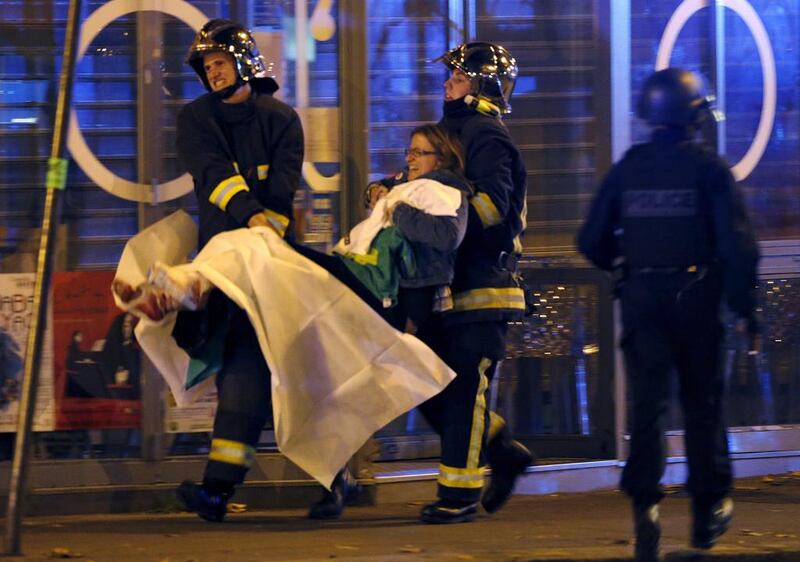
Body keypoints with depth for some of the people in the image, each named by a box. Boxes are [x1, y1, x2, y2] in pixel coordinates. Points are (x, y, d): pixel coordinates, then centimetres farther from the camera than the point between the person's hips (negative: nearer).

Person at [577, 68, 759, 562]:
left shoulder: (628, 168, 3)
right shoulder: (708, 168, -7)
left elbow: (592, 241, 7)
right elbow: (738, 243, -14)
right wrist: (744, 306, -5)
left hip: (642, 299, 2)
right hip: (696, 299, -2)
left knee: (648, 403, -2)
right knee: (702, 403, 13)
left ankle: (645, 501, -22)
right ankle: (709, 510, 23)